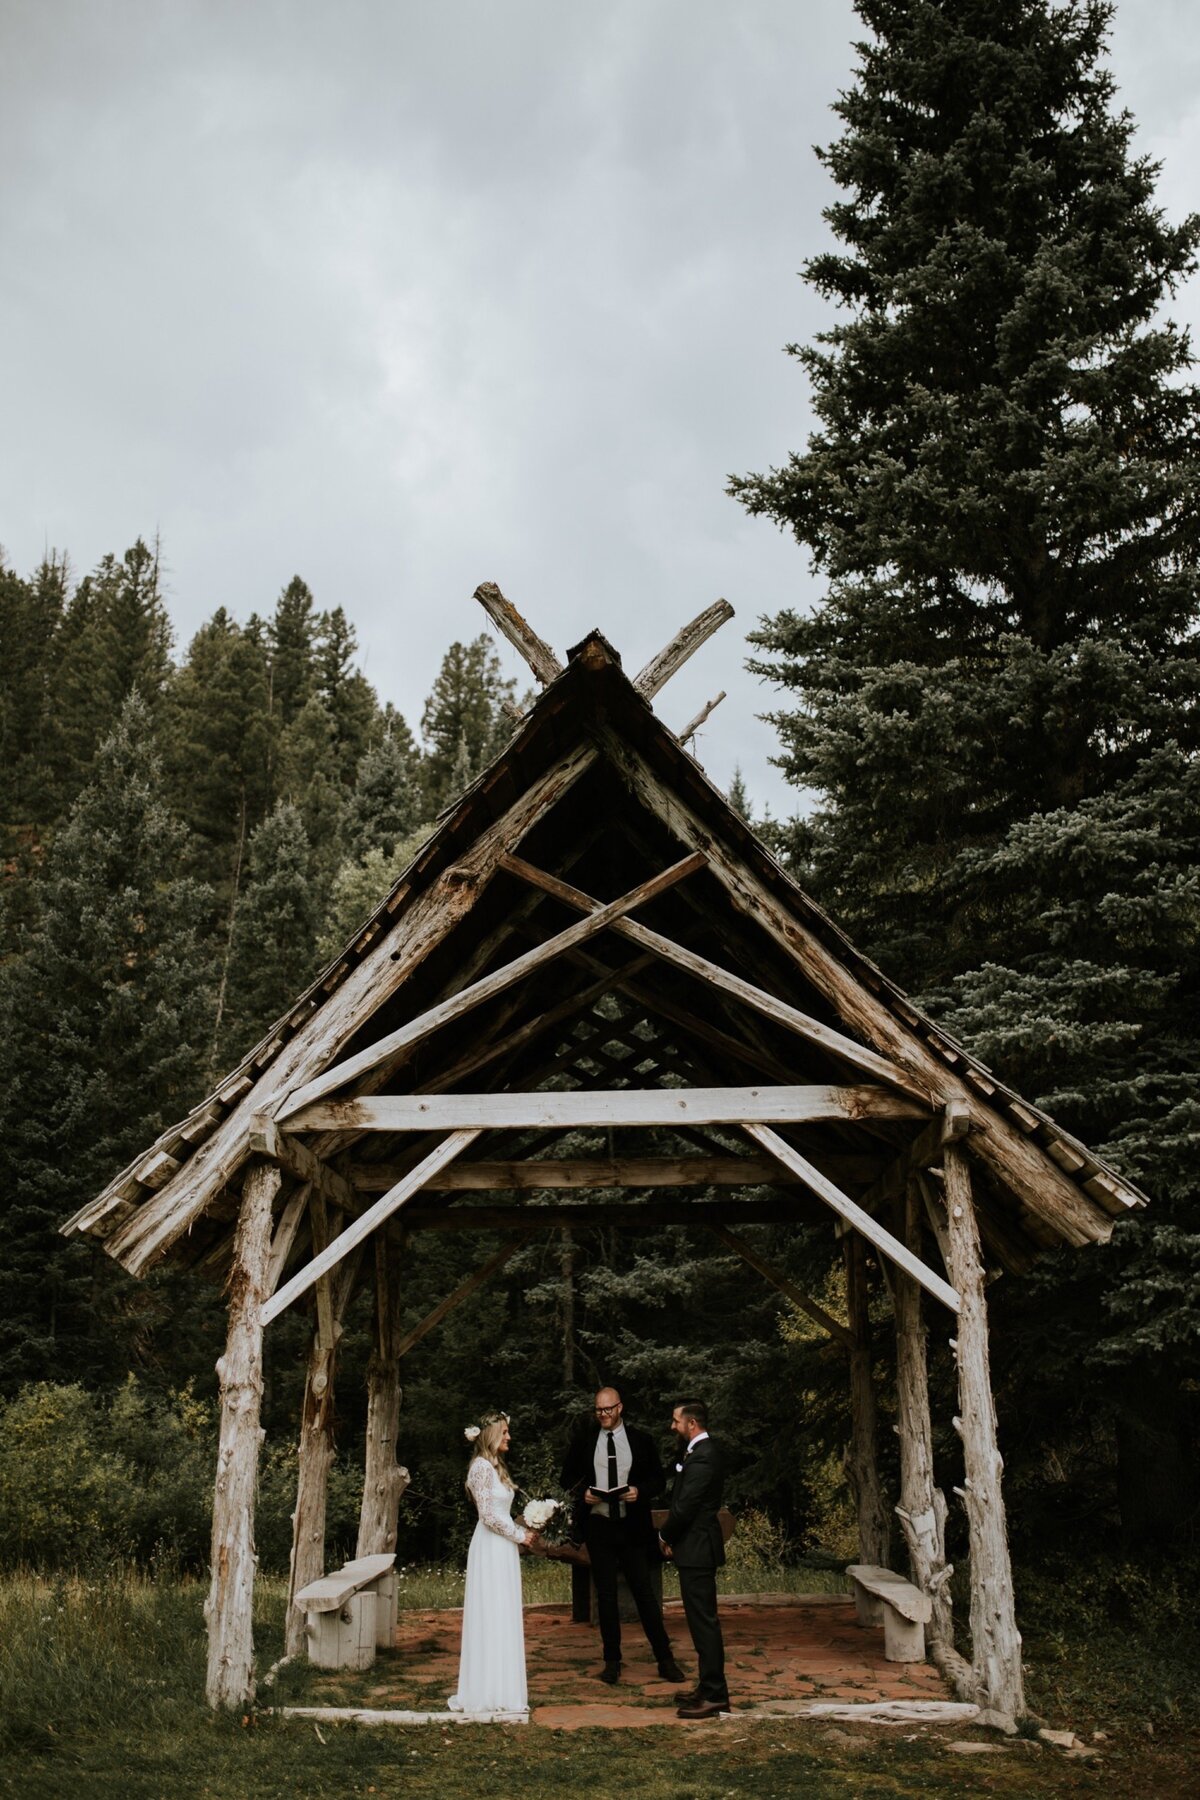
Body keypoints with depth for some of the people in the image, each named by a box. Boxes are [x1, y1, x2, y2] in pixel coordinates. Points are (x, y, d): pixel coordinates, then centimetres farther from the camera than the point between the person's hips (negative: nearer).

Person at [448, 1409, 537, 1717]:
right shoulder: (482, 1466, -15)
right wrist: (521, 1535, -10)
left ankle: (499, 1689, 18)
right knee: (491, 1617, -3)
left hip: (502, 1549, 9)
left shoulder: (495, 1466, 14)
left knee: (503, 1619, 11)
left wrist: (524, 1531, 7)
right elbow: (488, 1514, -18)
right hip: (490, 1550, -9)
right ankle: (487, 1691, 4)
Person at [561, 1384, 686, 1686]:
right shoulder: (584, 1441, 3)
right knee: (606, 1595, 8)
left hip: (633, 1527, -1)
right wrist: (582, 1492, -10)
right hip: (598, 1525, 1)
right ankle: (612, 1661, 19)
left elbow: (659, 1479, 4)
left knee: (645, 1593, 1)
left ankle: (665, 1660, 10)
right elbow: (568, 1476, 10)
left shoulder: (641, 1440, 0)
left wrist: (640, 1491, -16)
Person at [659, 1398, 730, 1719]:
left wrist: (666, 1535, -6)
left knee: (704, 1621, -4)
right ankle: (709, 1686, 26)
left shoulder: (702, 1457, -20)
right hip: (696, 1547, 11)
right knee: (702, 1620, 17)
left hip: (696, 1548, -11)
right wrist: (671, 1536, 5)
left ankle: (714, 1695, 2)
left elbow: (685, 1506, -22)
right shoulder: (702, 1452, 13)